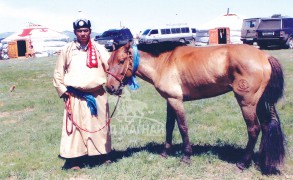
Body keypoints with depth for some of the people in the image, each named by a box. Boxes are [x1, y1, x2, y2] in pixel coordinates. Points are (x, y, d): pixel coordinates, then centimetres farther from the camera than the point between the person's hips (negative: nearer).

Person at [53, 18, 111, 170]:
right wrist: (63, 92, 1)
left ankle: (100, 154, 26)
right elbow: (58, 74, 8)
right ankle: (74, 159, 9)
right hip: (75, 97, -1)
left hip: (97, 96, 1)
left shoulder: (99, 49, 3)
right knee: (75, 127, 0)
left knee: (99, 125, 11)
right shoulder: (67, 50, 3)